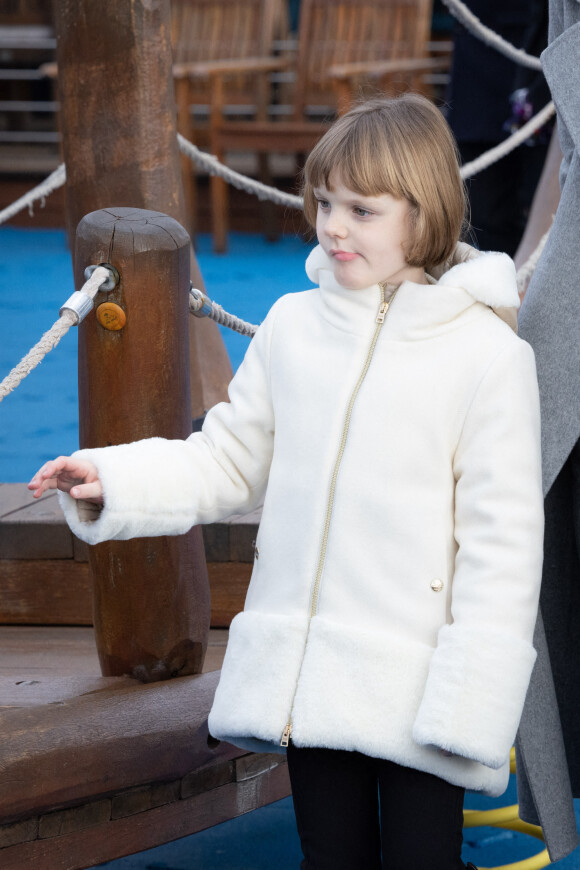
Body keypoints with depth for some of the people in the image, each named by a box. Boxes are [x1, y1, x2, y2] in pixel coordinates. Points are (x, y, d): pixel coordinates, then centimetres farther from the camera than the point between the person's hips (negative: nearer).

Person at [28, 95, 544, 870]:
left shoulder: (489, 354, -9)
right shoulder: (291, 326, 5)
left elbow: (501, 542, -8)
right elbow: (230, 462, 14)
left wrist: (468, 702, -12)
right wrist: (115, 481, -3)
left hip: (415, 687, -4)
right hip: (305, 679, 4)